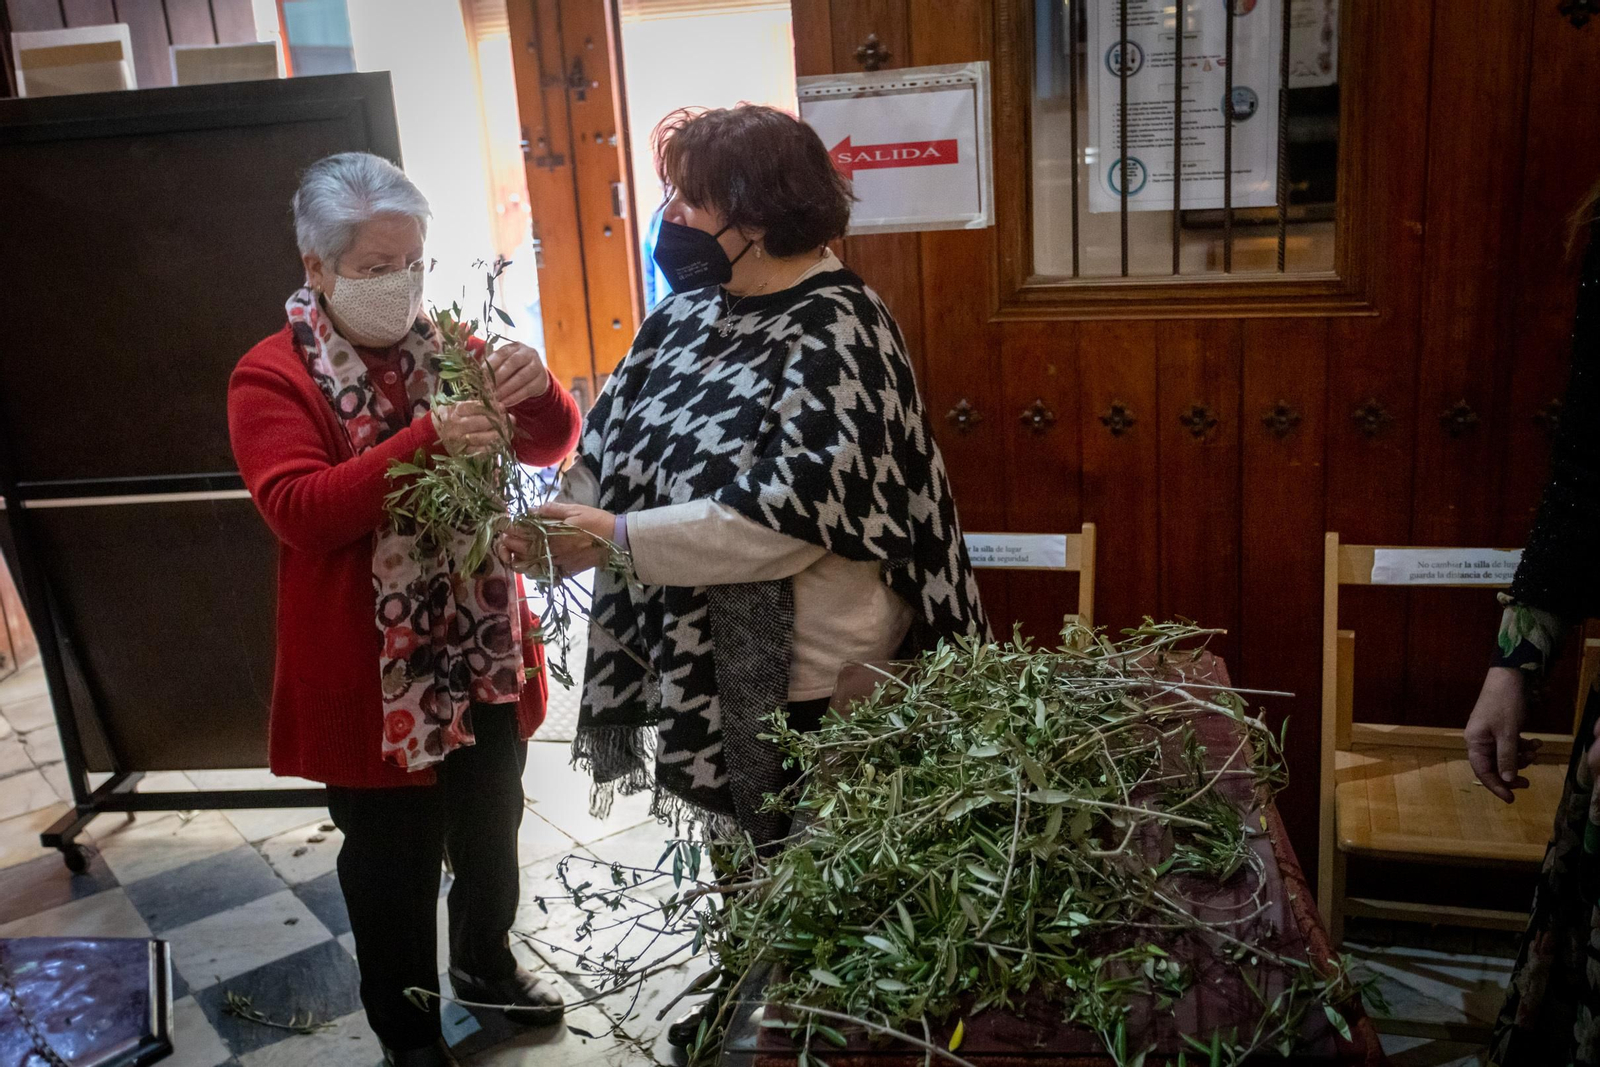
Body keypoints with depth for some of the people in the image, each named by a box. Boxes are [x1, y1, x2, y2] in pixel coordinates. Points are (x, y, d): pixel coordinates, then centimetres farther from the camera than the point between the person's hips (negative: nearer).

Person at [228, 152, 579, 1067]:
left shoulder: (445, 346, 5)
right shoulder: (273, 377, -10)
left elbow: (553, 446, 4)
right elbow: (299, 511, -23)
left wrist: (536, 390, -19)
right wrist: (426, 441, -34)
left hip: (485, 653, 5)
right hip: (373, 675, -5)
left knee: (490, 829, 22)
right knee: (395, 863, 10)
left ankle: (485, 965, 49)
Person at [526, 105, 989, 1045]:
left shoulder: (838, 333, -19)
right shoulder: (693, 309, 4)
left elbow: (786, 513, -27)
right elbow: (617, 438, 8)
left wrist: (618, 540, -26)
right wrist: (571, 518, -11)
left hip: (805, 679, -7)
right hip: (701, 660, 7)